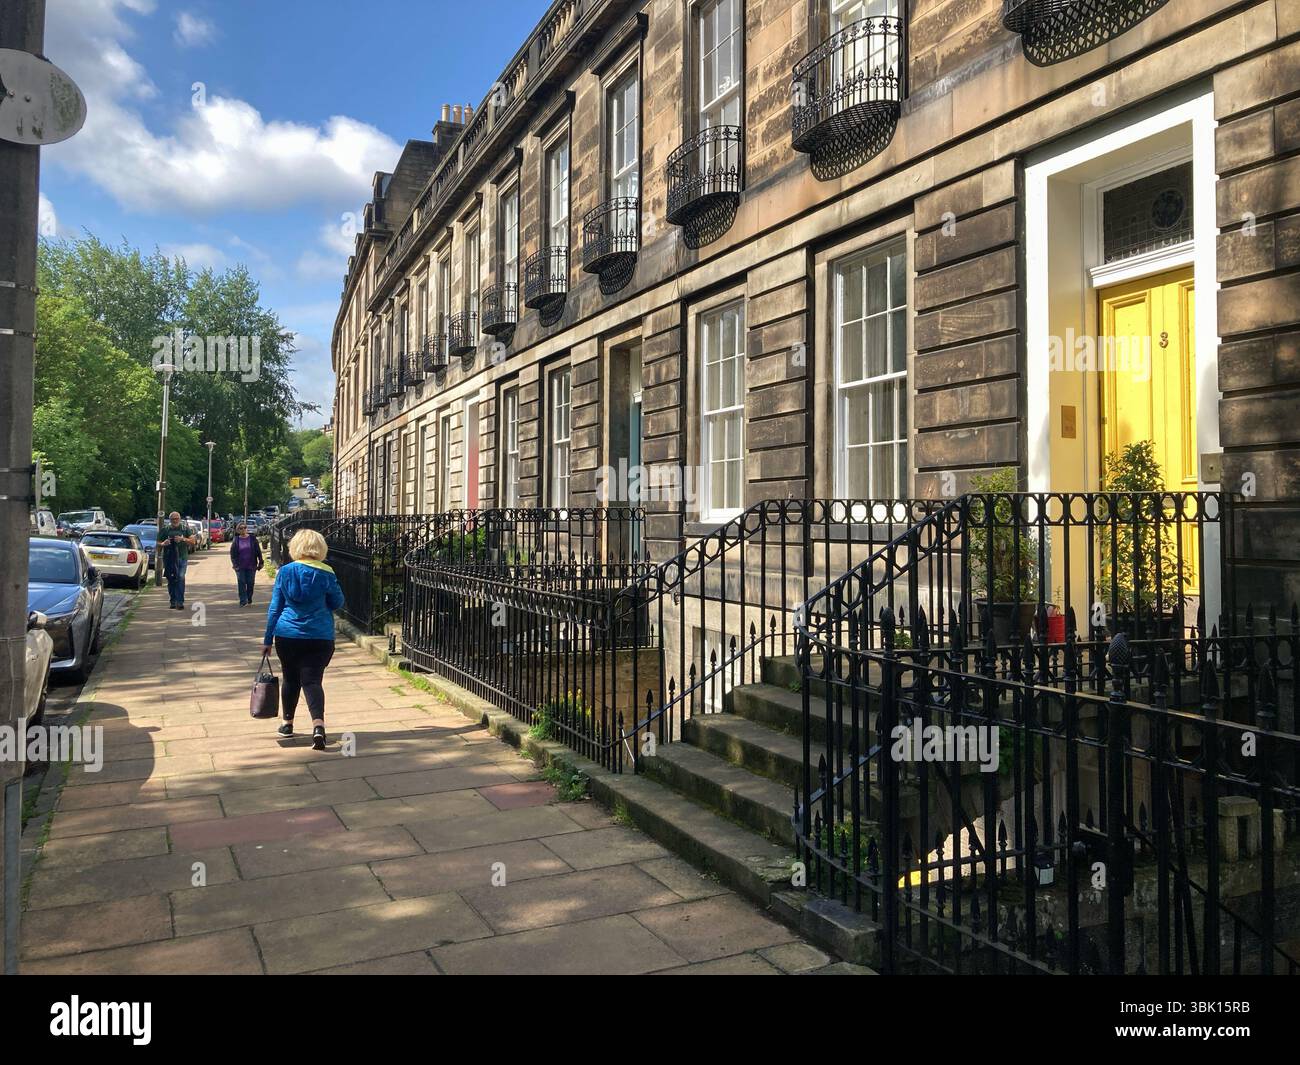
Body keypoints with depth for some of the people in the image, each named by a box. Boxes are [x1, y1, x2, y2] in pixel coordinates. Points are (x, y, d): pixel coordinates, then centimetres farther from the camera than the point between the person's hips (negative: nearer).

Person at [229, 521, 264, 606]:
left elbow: (258, 551, 3)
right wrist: (235, 564, -7)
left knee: (250, 583, 5)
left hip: (251, 566, 1)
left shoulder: (252, 539, 2)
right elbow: (232, 553, 3)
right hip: (240, 567, -1)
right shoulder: (235, 540, 2)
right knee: (242, 583, -4)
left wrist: (261, 562, -2)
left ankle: (249, 601, 18)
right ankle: (243, 601, -4)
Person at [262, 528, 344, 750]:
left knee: (291, 679, 19)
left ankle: (287, 723, 31)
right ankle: (318, 725, -23)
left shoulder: (284, 572, 0)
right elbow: (337, 603, 5)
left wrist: (268, 639, 10)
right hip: (320, 637, -2)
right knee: (312, 680, -3)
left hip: (287, 635, 2)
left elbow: (275, 607, 4)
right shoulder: (326, 574, -5)